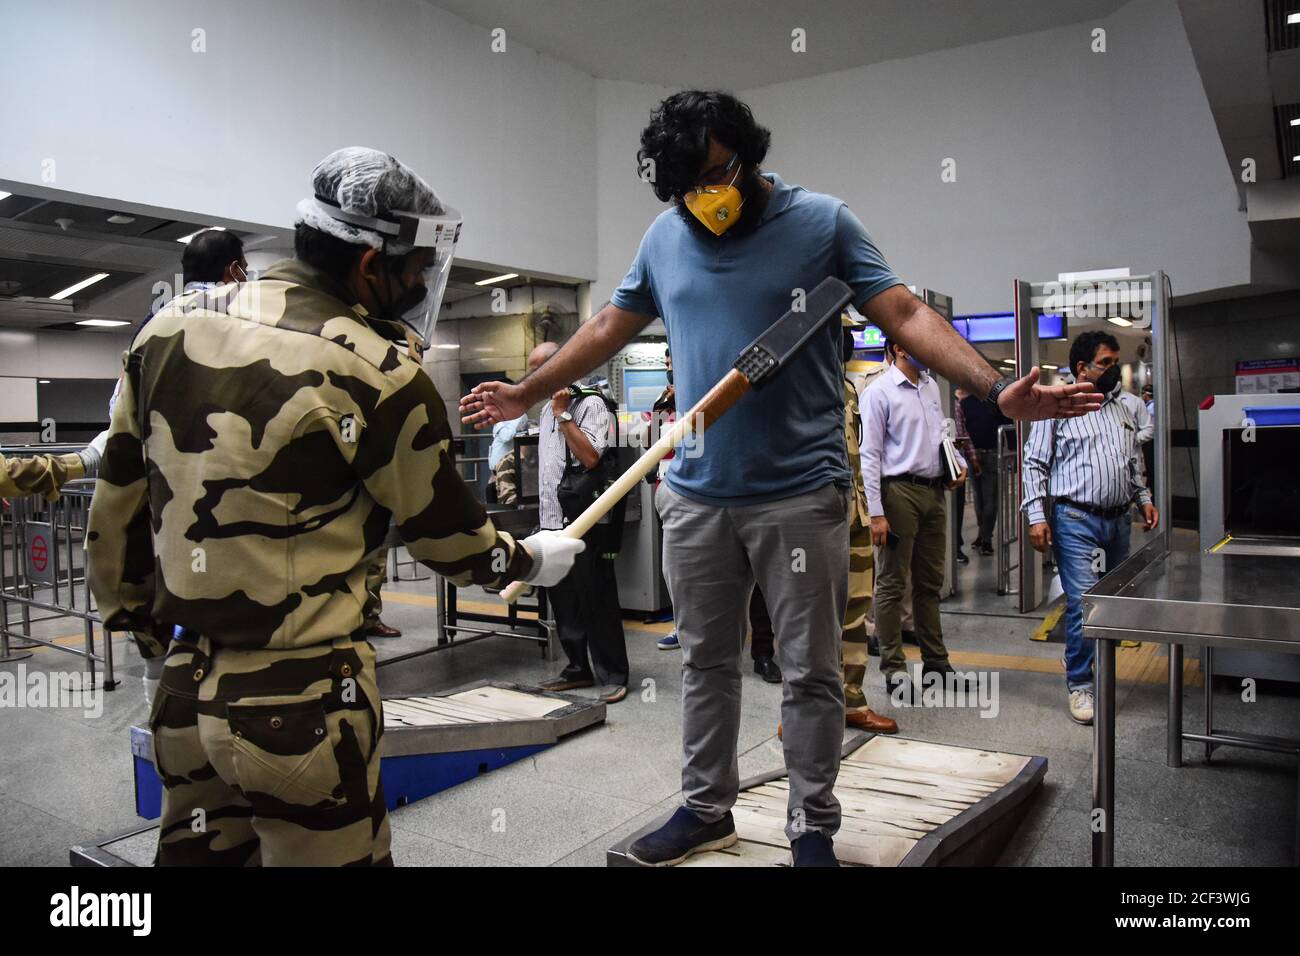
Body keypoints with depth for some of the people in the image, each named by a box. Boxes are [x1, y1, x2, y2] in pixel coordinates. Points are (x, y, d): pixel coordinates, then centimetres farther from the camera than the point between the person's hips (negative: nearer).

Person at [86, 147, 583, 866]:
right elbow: (448, 537, -4)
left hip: (183, 690, 6)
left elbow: (116, 506, 9)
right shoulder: (376, 375, -17)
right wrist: (533, 559, 15)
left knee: (200, 851, 21)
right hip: (299, 705, -6)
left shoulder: (170, 326, 2)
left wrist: (133, 616, 24)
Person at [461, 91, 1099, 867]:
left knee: (811, 673, 7)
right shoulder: (665, 237, 9)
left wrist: (996, 388, -20)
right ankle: (705, 809, 32)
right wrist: (527, 395, 22)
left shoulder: (822, 221, -2)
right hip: (695, 496, 4)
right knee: (706, 662, 15)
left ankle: (814, 827, 24)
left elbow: (907, 314, -7)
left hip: (801, 495, -3)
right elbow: (608, 329, 19)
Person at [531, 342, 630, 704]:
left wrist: (563, 414, -17)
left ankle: (612, 676, 6)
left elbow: (590, 457, -21)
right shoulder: (547, 409, 17)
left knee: (597, 602, -3)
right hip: (552, 518, 8)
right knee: (563, 601, 13)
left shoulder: (590, 404, -8)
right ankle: (578, 668, 24)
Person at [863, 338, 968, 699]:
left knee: (930, 582, 16)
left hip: (935, 490, 8)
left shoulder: (931, 385, 12)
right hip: (900, 491, -8)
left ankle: (935, 660, 28)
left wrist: (959, 462, 4)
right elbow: (869, 455, -14)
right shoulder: (880, 392, -11)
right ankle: (894, 668, 10)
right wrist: (876, 513, -18)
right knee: (892, 584, 1)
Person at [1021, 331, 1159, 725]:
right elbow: (1034, 463, -7)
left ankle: (1079, 660, 26)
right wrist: (1037, 516, -14)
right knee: (1084, 603, -10)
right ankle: (1080, 685, 2)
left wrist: (1143, 497, 13)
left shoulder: (1121, 409, 16)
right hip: (1076, 520, -7)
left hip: (1117, 519, 7)